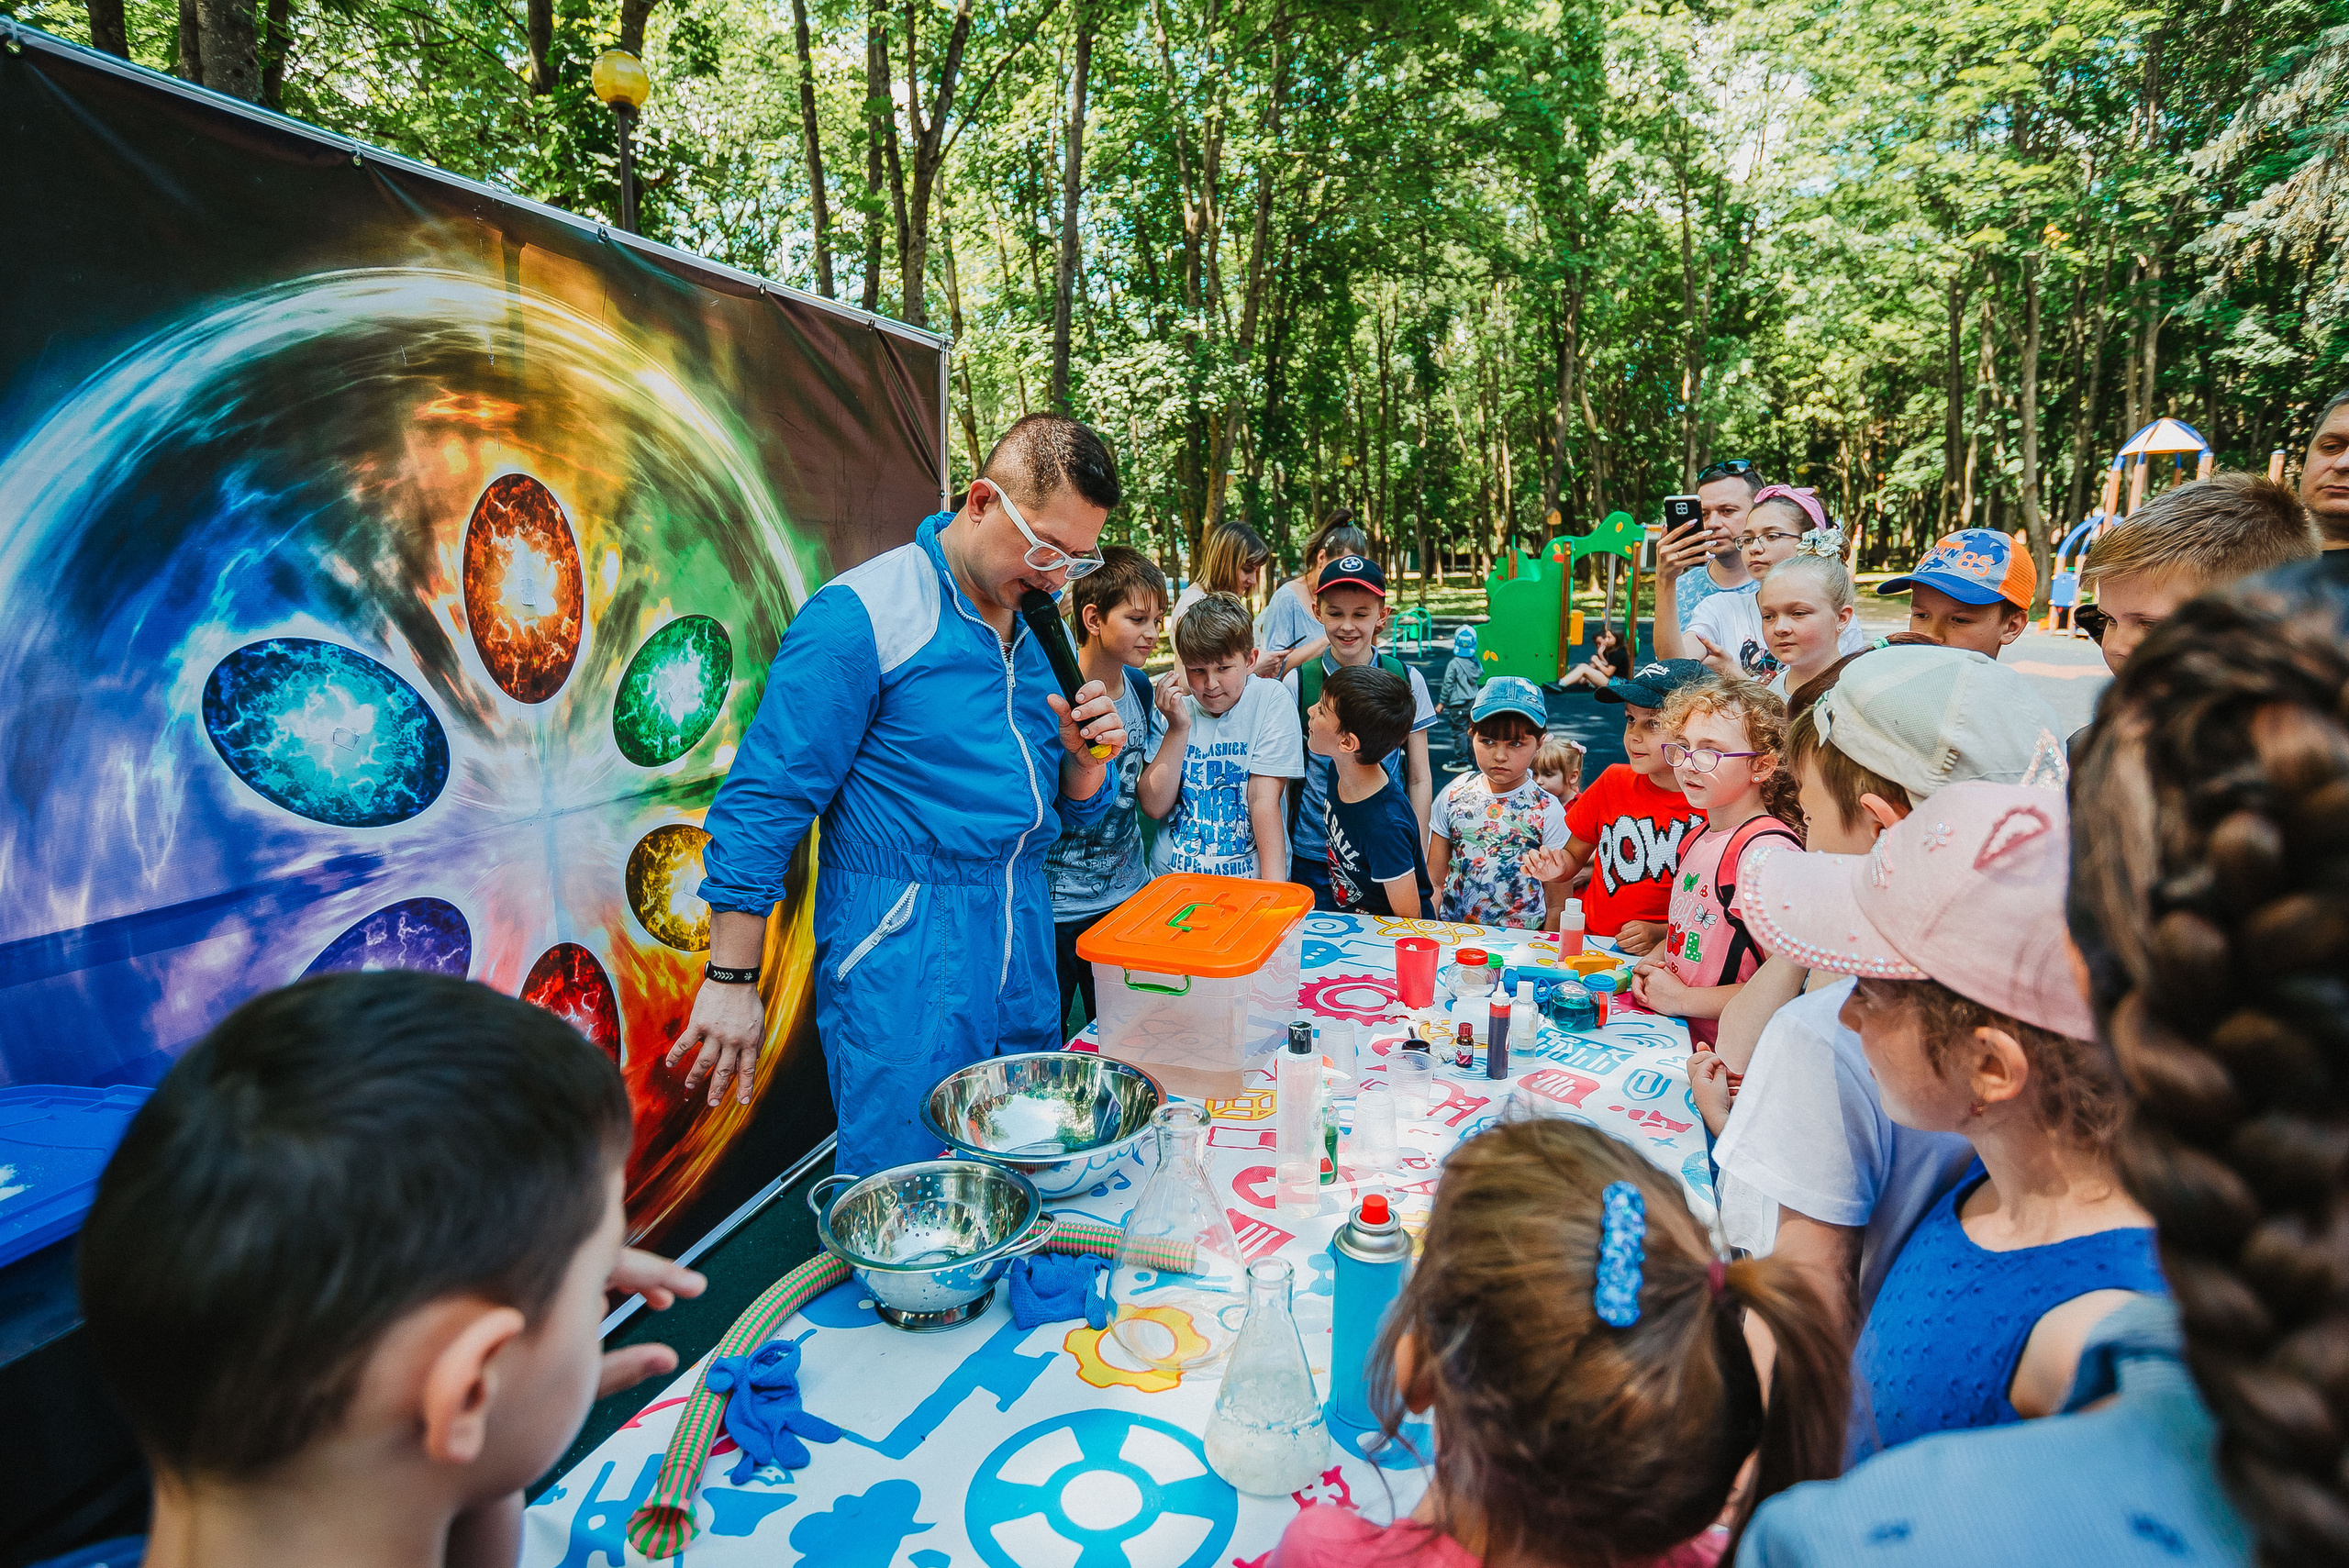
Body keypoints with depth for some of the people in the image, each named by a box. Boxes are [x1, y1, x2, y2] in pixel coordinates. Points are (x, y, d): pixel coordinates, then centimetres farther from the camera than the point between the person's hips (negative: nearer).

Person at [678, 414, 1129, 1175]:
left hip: (1023, 947, 7)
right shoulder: (863, 613, -13)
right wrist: (731, 980, -12)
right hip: (900, 960, -7)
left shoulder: (1041, 629, 9)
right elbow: (762, 802, -13)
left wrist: (1085, 758, -6)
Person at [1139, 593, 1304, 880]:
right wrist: (1178, 729, -11)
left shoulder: (1269, 699, -2)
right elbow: (1154, 807, -3)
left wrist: (1274, 887, -15)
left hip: (1247, 876, -2)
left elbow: (1265, 799, -8)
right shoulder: (1177, 709, 5)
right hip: (1172, 874, 2)